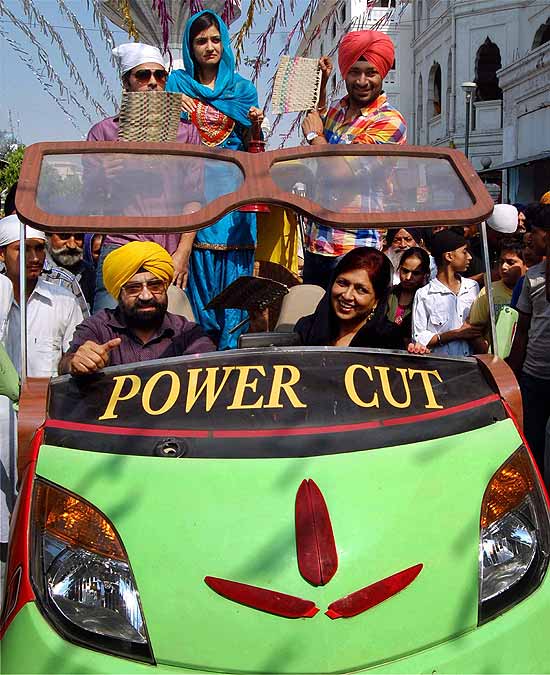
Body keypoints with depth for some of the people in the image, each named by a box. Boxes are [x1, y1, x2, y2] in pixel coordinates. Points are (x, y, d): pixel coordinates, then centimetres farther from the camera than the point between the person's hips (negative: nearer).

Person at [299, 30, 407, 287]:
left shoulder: (389, 122, -14)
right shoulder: (339, 107, 10)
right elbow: (315, 121, 36)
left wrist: (315, 136, -6)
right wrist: (320, 84, 23)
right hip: (315, 239, 8)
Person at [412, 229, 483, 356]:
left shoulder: (472, 287, 13)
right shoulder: (424, 295, -3)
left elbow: (480, 329, 16)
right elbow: (418, 339, -7)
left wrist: (484, 356, 1)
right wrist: (457, 334, -8)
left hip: (470, 360, 4)